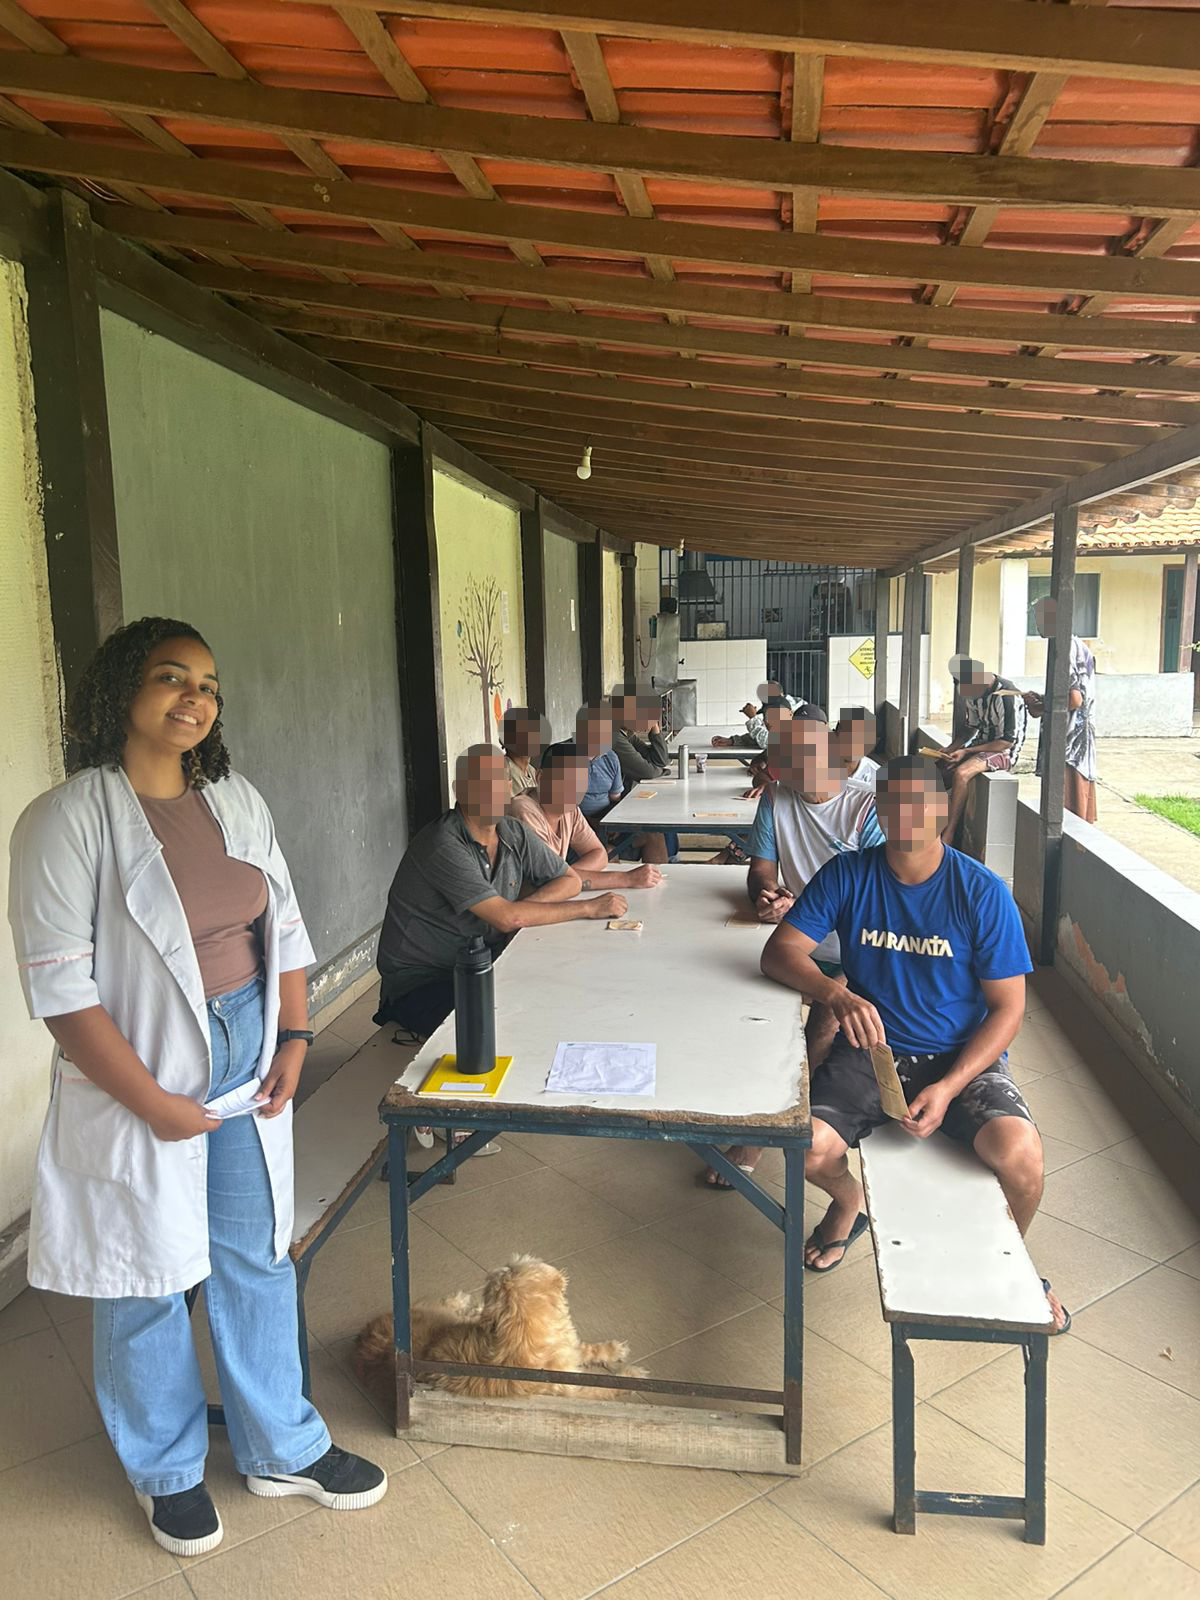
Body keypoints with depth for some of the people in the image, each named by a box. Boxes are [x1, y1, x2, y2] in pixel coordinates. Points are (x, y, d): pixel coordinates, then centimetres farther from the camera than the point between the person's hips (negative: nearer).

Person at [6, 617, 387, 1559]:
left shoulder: (238, 801, 3)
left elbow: (284, 932, 9)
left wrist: (294, 1041, -1)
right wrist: (153, 1102, -18)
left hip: (248, 1061, 5)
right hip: (140, 1074, -5)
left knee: (257, 1259, 18)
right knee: (148, 1282, 13)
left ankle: (282, 1450, 39)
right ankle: (168, 1472, 39)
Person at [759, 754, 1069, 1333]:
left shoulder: (982, 892, -10)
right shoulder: (848, 875, -5)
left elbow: (1007, 1007, -7)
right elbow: (780, 951, -8)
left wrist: (948, 1088, -20)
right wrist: (837, 994, -29)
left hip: (963, 1056, -1)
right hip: (870, 1049, 1)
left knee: (1018, 1152, -28)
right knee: (808, 1147, -23)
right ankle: (848, 1200, 18)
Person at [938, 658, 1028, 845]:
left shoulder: (1007, 696, -22)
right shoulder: (975, 694, 4)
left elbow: (1007, 741, -21)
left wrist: (966, 752, -21)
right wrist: (949, 750, -1)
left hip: (1004, 752, -9)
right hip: (981, 745, 9)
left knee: (960, 773, -31)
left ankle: (948, 837, -26)